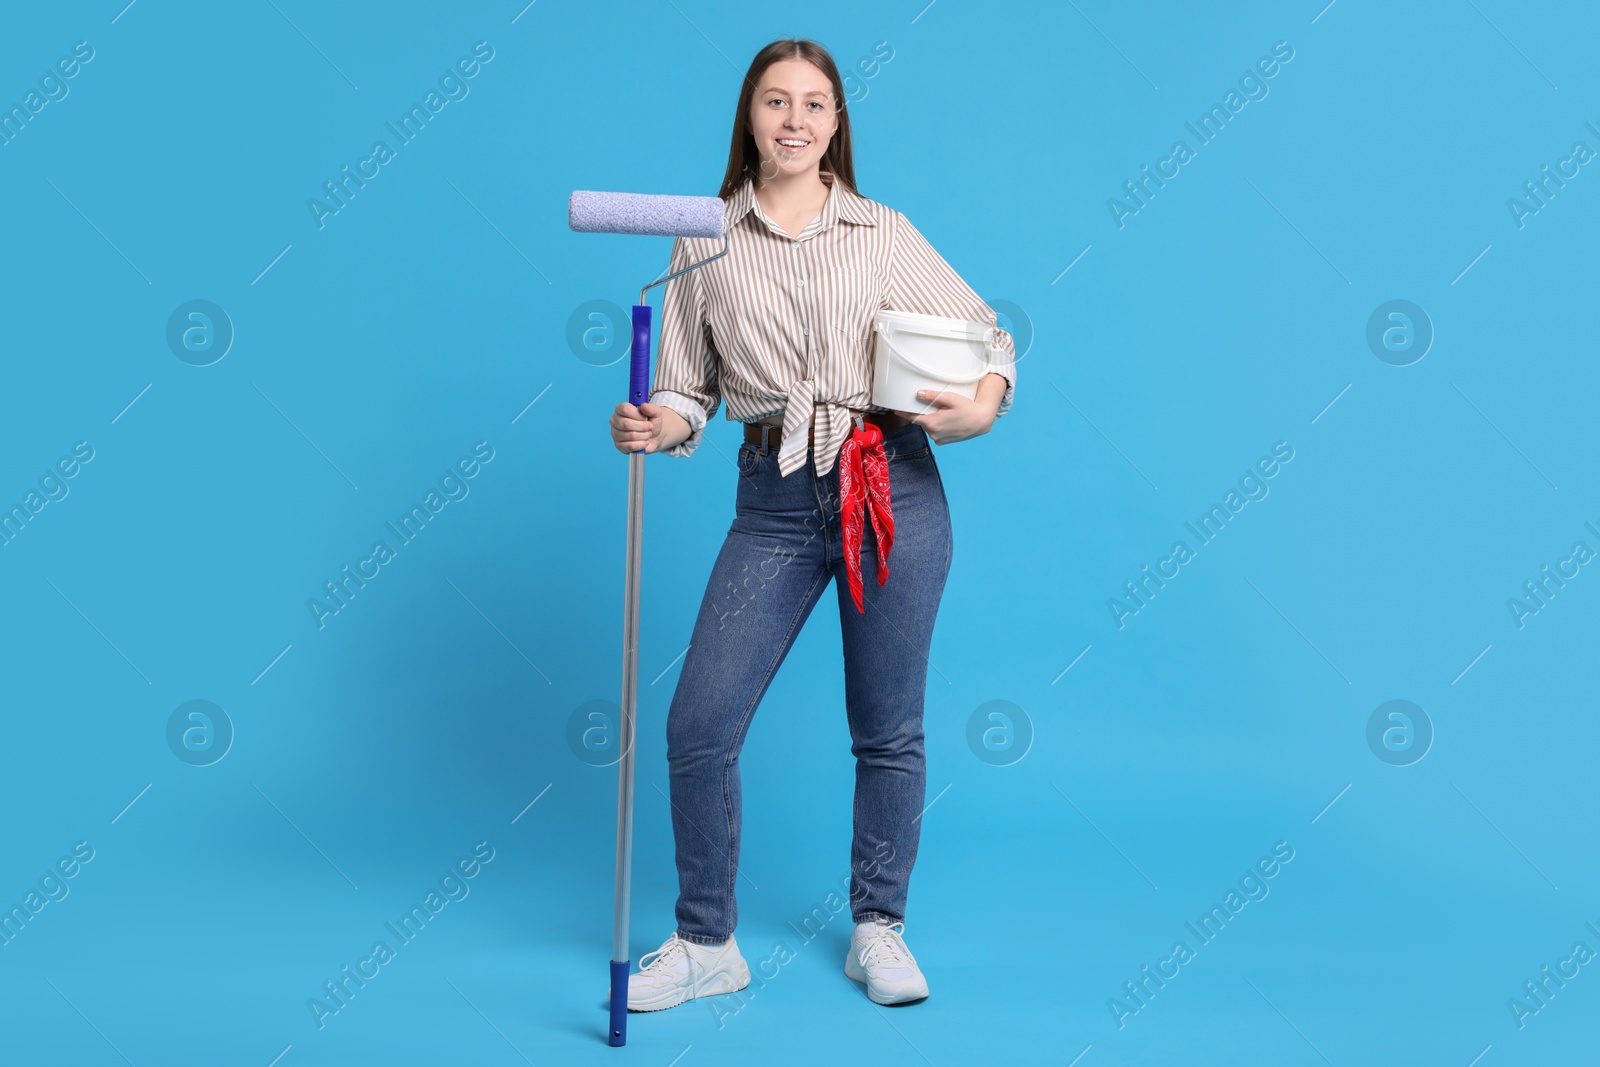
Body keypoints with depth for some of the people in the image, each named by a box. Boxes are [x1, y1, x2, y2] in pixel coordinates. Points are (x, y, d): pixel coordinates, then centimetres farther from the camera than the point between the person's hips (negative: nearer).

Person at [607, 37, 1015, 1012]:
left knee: (888, 731, 8)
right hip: (774, 501, 1)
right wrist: (652, 426, -14)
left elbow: (987, 334, 10)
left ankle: (878, 929, 28)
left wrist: (984, 406, -10)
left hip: (892, 484, 0)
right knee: (699, 725, -3)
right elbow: (691, 390, 7)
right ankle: (707, 945, 17)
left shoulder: (885, 232, 6)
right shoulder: (705, 243, 7)